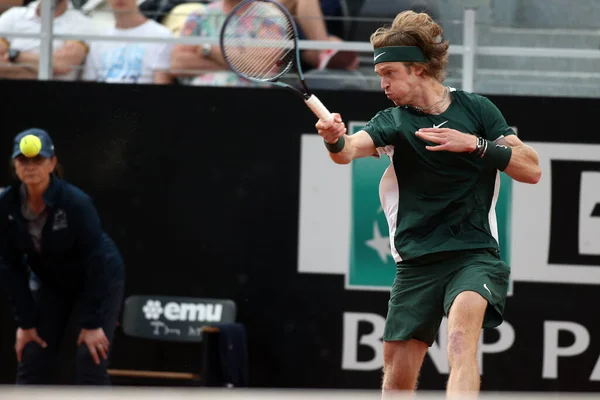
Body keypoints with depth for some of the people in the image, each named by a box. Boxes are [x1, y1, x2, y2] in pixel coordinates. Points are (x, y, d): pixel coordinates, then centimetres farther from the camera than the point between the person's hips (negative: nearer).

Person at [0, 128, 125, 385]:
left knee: (90, 363, -14)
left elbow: (95, 262, -26)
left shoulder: (76, 202, -31)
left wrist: (92, 323, -25)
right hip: (49, 282, 5)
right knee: (31, 362, 1)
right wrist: (25, 322, -12)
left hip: (99, 280, -5)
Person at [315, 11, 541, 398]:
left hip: (474, 253, -3)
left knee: (461, 334, -30)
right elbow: (353, 148, -18)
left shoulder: (476, 109, 2)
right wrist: (336, 141, -42)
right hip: (416, 261, 3)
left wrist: (474, 144, -15)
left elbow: (531, 169, -2)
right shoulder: (393, 121, 3)